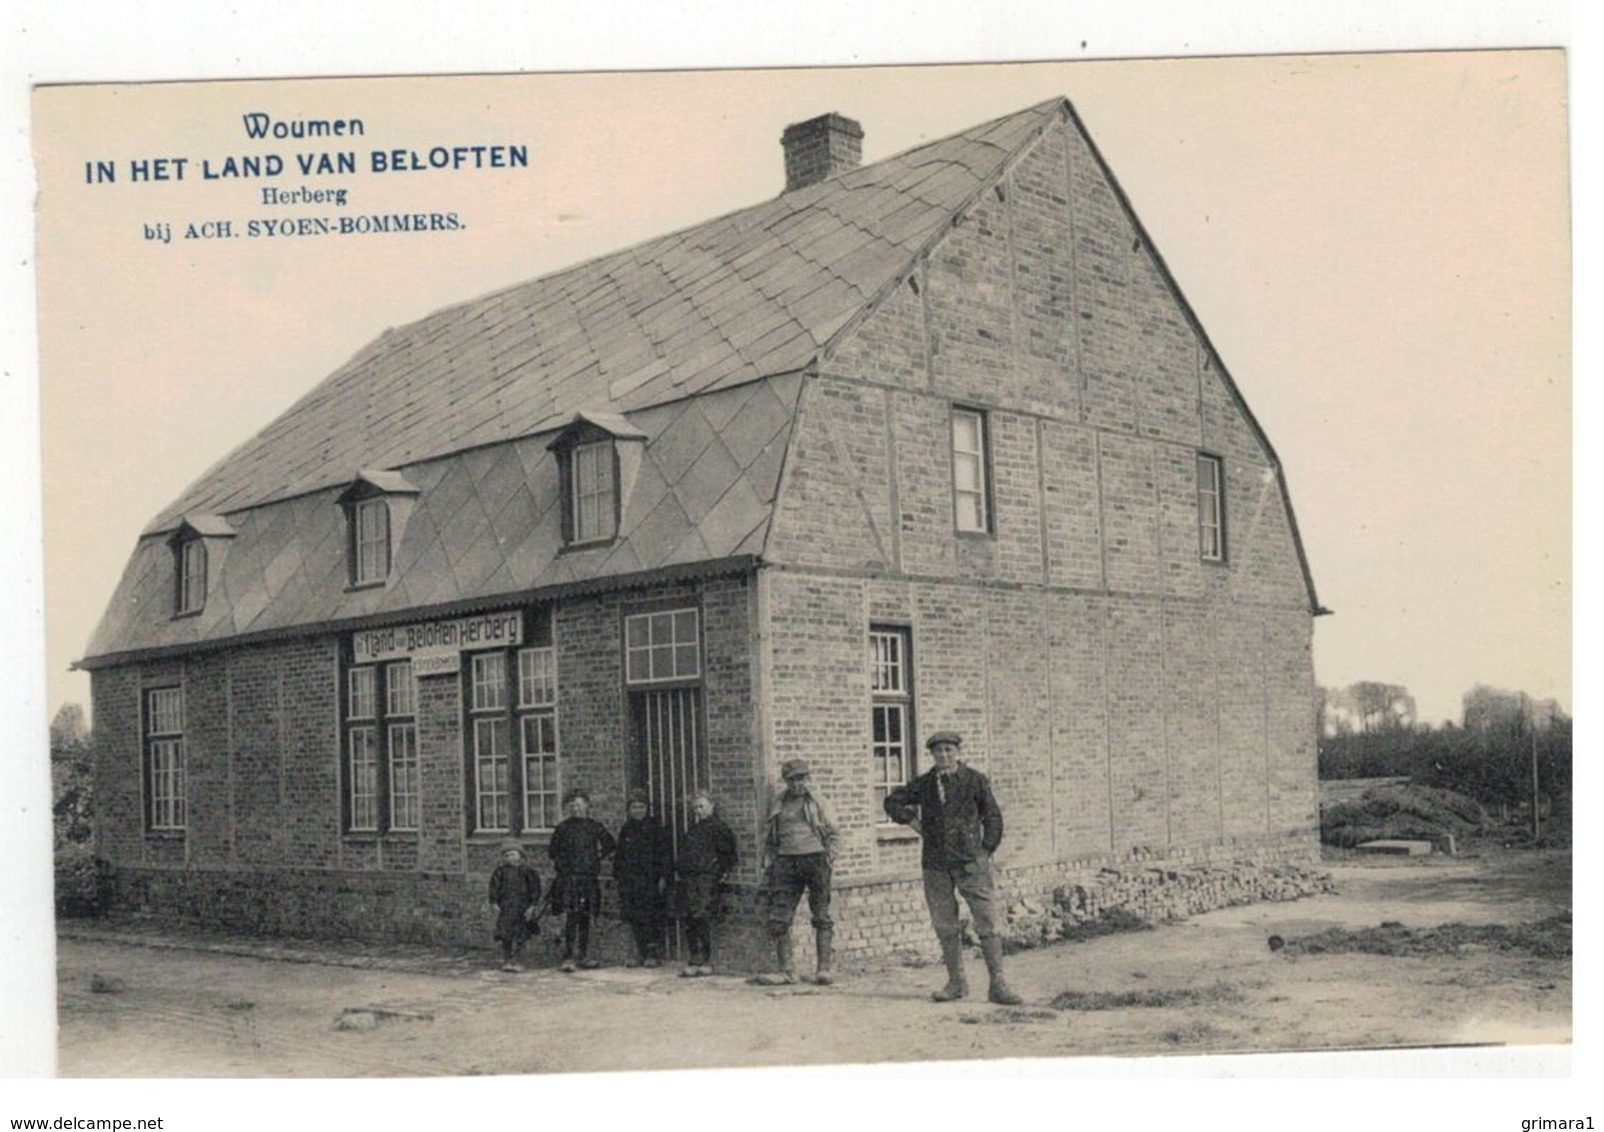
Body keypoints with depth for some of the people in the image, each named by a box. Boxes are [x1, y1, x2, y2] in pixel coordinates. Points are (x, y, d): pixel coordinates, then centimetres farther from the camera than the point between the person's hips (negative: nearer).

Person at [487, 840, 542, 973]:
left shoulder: (527, 872, 0)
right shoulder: (500, 871, 3)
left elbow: (534, 889, 2)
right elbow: (494, 888, 5)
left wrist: (532, 906, -3)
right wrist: (494, 903, -3)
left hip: (522, 908, -1)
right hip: (505, 908, 1)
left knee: (519, 937, 1)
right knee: (506, 937, 0)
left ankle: (517, 962, 7)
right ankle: (506, 961, 10)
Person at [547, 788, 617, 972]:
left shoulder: (595, 826, 7)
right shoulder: (563, 828, 2)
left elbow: (611, 845, 20)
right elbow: (552, 851, 11)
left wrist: (598, 857, 11)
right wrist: (561, 866, 4)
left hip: (590, 878, 3)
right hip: (569, 879, -3)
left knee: (585, 917, 7)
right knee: (572, 916, -12)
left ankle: (583, 956, 16)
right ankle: (568, 957, -11)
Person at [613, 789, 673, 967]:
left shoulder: (656, 828, -1)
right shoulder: (626, 829, 15)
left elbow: (666, 854, -4)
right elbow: (619, 855, 21)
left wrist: (663, 877, -10)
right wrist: (617, 876, 15)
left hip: (650, 881, -5)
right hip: (629, 882, 5)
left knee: (651, 918, -5)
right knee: (634, 919, 5)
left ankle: (654, 954, 1)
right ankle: (641, 954, 14)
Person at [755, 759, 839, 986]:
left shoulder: (816, 802, 9)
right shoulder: (778, 805, 15)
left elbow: (831, 833, 10)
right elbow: (770, 839, 20)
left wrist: (829, 856, -3)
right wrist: (768, 864, 8)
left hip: (815, 859, -2)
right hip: (786, 863, 2)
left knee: (821, 916, 0)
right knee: (778, 918, -4)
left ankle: (824, 967, 5)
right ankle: (786, 970, 0)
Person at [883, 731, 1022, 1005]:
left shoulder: (975, 780, 1)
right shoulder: (923, 784, 8)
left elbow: (992, 816, 8)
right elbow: (892, 802, 19)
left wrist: (986, 849, 0)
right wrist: (909, 817, 3)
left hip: (970, 862, -3)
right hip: (936, 864, 3)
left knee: (987, 924, -7)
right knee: (945, 926, 7)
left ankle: (998, 984, -4)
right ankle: (956, 982, 18)